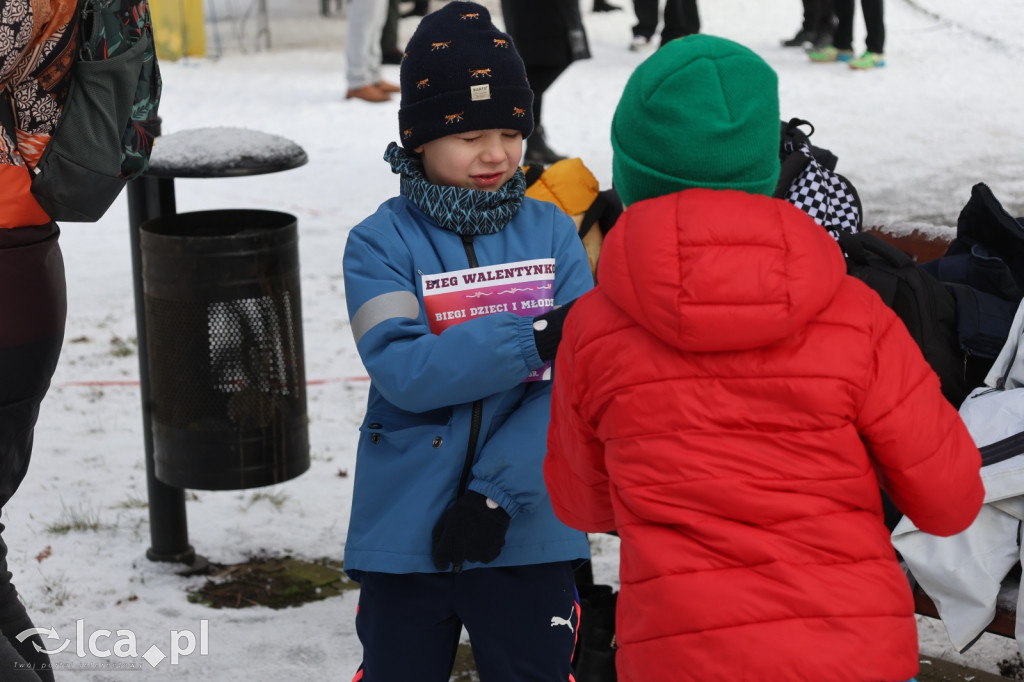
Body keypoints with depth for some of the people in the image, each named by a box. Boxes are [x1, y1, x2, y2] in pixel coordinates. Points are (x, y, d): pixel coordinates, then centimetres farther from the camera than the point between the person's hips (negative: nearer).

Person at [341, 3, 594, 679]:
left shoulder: (551, 231, 2)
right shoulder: (381, 243, -4)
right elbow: (404, 370, -17)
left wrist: (498, 490, -16)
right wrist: (534, 339, -25)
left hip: (527, 530, 1)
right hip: (405, 535, -1)